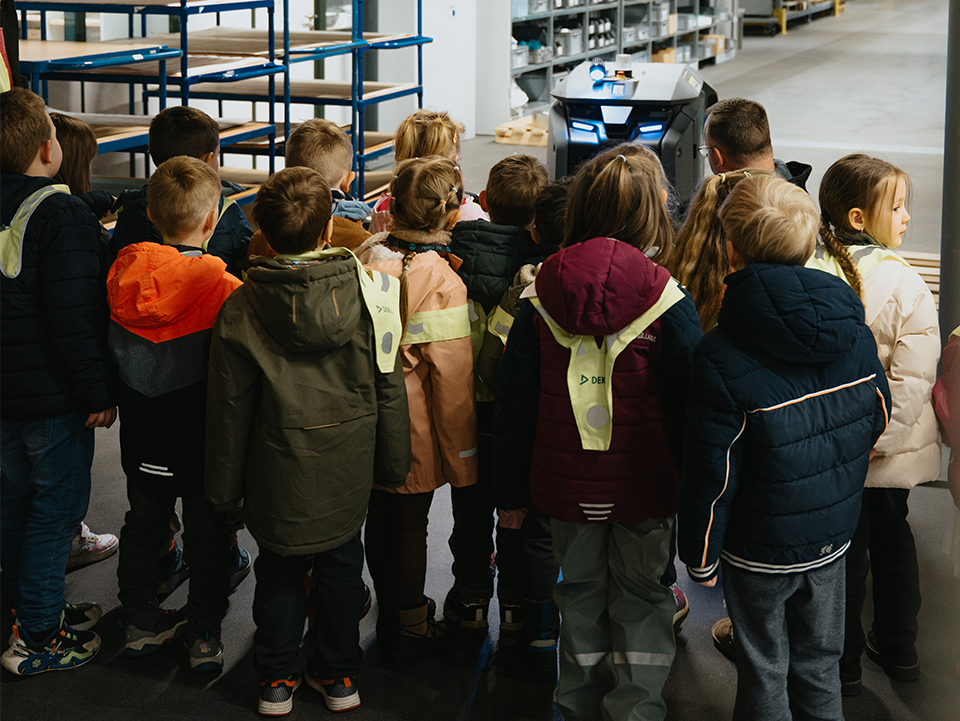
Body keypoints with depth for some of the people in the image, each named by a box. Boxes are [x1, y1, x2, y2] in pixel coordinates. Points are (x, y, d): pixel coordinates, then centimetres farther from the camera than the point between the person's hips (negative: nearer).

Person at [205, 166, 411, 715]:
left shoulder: (241, 310, -14)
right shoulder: (367, 293, -12)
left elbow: (230, 407, -7)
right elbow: (389, 387, -5)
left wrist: (225, 485, 5)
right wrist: (393, 463, 8)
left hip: (278, 473, -1)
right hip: (348, 470, 1)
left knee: (280, 570, 16)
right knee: (341, 564, 18)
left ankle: (278, 680, 27)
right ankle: (340, 676, 29)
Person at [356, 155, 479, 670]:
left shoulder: (367, 258, -5)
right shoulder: (442, 282, -22)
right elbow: (451, 377, -19)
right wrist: (460, 453, -9)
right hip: (415, 434, -6)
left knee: (380, 517, 19)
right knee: (409, 526, 8)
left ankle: (390, 614, 38)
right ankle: (409, 633, 24)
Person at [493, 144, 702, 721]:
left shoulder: (541, 296, -5)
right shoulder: (667, 301, -15)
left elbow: (515, 403, 0)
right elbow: (687, 407, -10)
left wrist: (512, 490, 10)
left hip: (567, 488, 3)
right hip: (644, 488, -3)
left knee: (581, 592, 20)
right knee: (641, 598, 13)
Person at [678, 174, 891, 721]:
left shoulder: (721, 358, -24)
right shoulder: (854, 330, -9)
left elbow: (711, 475, -19)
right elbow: (878, 419, 7)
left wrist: (701, 557, -5)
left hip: (761, 549, -4)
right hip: (835, 534, 5)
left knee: (764, 671, 14)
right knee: (820, 664, 21)